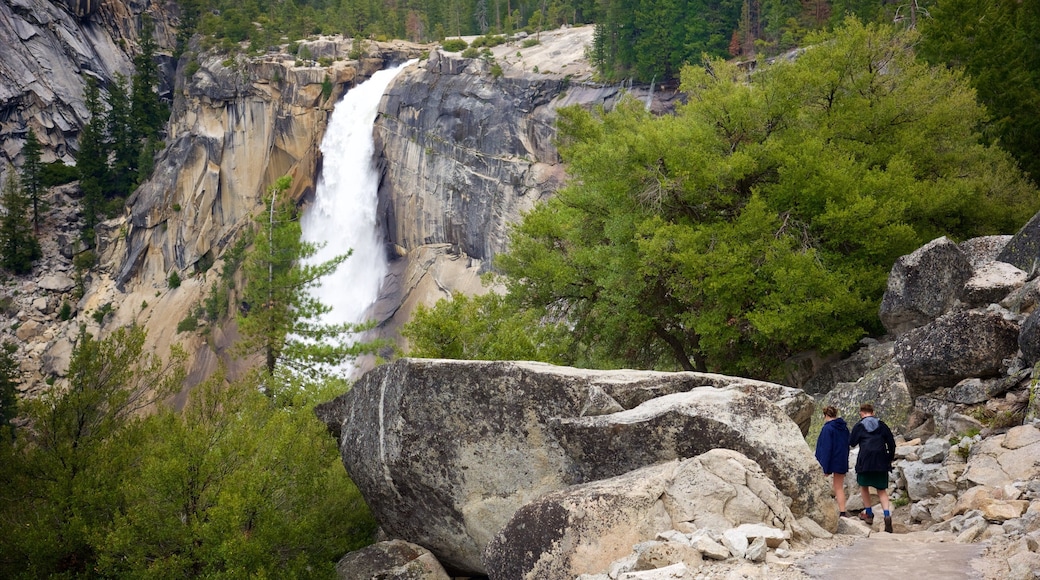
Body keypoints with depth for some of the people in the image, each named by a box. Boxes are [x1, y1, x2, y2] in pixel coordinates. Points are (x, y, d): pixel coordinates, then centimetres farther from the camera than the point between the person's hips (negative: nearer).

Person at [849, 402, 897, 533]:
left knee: (863, 486, 19)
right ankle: (887, 515, -14)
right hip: (881, 460, 2)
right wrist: (891, 457, 18)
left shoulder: (859, 426, 1)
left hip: (865, 459, -2)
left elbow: (852, 443, 7)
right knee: (882, 490, 6)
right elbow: (891, 442, 7)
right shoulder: (881, 424, 8)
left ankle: (868, 514, 19)